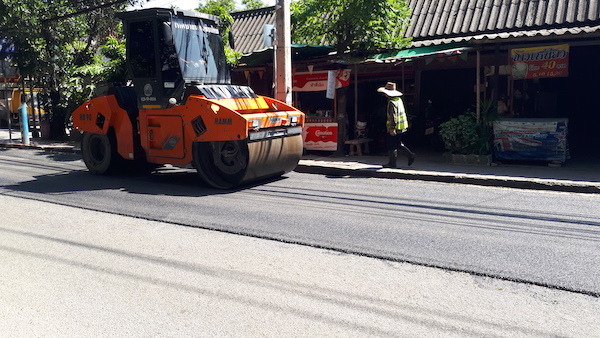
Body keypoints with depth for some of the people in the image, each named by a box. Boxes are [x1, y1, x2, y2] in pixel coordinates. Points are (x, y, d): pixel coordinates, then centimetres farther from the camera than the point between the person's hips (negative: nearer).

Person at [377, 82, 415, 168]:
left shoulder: (392, 102, -19)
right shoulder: (398, 99, 11)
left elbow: (393, 116, -24)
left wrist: (392, 128, -23)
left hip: (395, 128, -10)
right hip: (401, 127, 10)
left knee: (392, 146, 0)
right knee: (398, 144, 20)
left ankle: (392, 163, 7)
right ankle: (410, 155, 18)